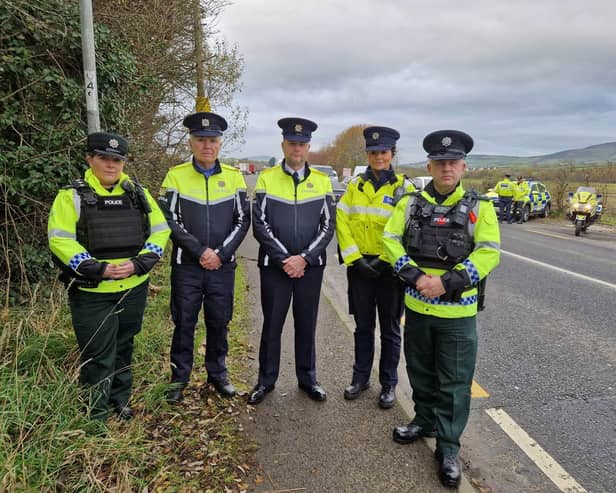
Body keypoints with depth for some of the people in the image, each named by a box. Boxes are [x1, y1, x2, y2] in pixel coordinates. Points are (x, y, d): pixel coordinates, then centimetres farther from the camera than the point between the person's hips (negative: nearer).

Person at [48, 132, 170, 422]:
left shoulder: (139, 194, 5)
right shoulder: (72, 196, -5)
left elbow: (159, 231, 3)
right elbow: (59, 240, -11)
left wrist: (138, 263, -12)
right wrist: (97, 269, -21)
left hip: (134, 288, 4)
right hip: (91, 292, -3)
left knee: (124, 347, 19)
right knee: (98, 355, 4)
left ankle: (121, 399, 38)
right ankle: (96, 415, 22)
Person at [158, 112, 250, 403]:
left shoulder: (234, 176, 2)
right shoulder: (176, 176, -2)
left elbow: (243, 219, 1)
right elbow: (170, 220, -7)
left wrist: (221, 254, -10)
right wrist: (200, 251, -14)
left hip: (223, 266, 2)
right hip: (186, 267, -1)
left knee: (219, 323, 11)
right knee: (184, 323, 7)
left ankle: (217, 374, 29)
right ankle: (179, 378, 23)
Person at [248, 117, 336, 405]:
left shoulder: (322, 181, 3)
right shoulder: (267, 178, -1)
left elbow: (328, 226, 0)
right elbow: (260, 225, -6)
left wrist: (304, 258, -11)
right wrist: (284, 259, -12)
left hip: (310, 267, 1)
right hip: (274, 266, -1)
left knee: (306, 325, 12)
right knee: (272, 325, 9)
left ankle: (307, 379, 29)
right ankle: (266, 380, 26)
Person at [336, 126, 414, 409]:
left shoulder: (404, 188, -4)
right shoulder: (356, 185, 4)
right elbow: (342, 223, 0)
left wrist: (382, 261, -14)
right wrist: (355, 258, -9)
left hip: (389, 268, -2)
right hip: (359, 266, 2)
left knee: (389, 329, 9)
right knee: (363, 326, 14)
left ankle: (388, 384, 24)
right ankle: (361, 377, 29)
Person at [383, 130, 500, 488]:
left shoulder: (479, 207, -3)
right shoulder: (411, 203, 3)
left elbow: (489, 253, -11)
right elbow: (391, 239, -3)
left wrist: (447, 282, -20)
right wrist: (415, 276, -17)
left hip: (458, 310, -2)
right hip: (417, 305, 3)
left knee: (455, 381, 6)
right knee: (421, 371, 18)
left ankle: (448, 446, 21)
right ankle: (425, 421, 40)